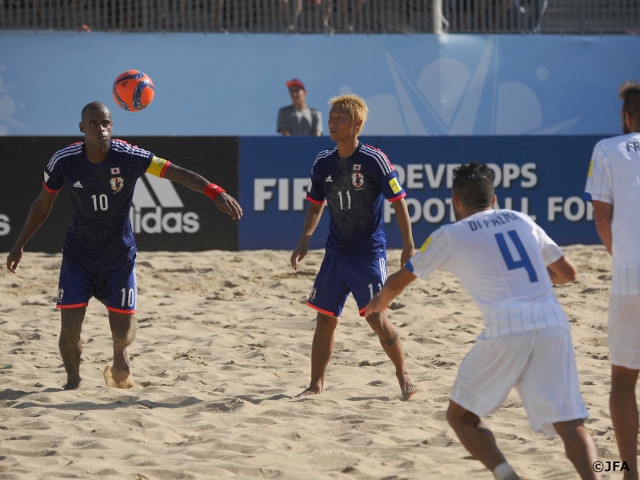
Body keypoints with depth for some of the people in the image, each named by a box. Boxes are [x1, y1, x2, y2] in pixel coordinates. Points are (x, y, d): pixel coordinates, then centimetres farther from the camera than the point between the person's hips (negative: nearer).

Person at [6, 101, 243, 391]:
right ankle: (73, 380, 22)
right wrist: (19, 245, 8)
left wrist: (215, 193, -40)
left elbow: (178, 173, -25)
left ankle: (120, 357, 42)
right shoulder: (64, 161, -13)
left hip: (119, 255, 0)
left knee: (122, 331, 3)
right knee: (69, 328, -9)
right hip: (78, 255, 0)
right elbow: (43, 203, 3)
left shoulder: (129, 157, -19)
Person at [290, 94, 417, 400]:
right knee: (325, 319, 4)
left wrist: (408, 246, -12)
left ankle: (403, 374, 10)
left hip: (369, 252, -5)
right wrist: (304, 242, 5)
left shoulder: (373, 161, -12)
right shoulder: (323, 163, 3)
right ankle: (316, 384, 13)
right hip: (335, 253, 5)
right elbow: (316, 205, 16)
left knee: (376, 317, -10)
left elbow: (398, 202, -9)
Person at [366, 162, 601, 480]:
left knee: (461, 416, 13)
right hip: (553, 324, 3)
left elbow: (397, 283, 27)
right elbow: (568, 273, 31)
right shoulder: (521, 221, 23)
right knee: (570, 423, -1)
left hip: (507, 331, -3)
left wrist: (379, 303, 49)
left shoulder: (450, 235, 14)